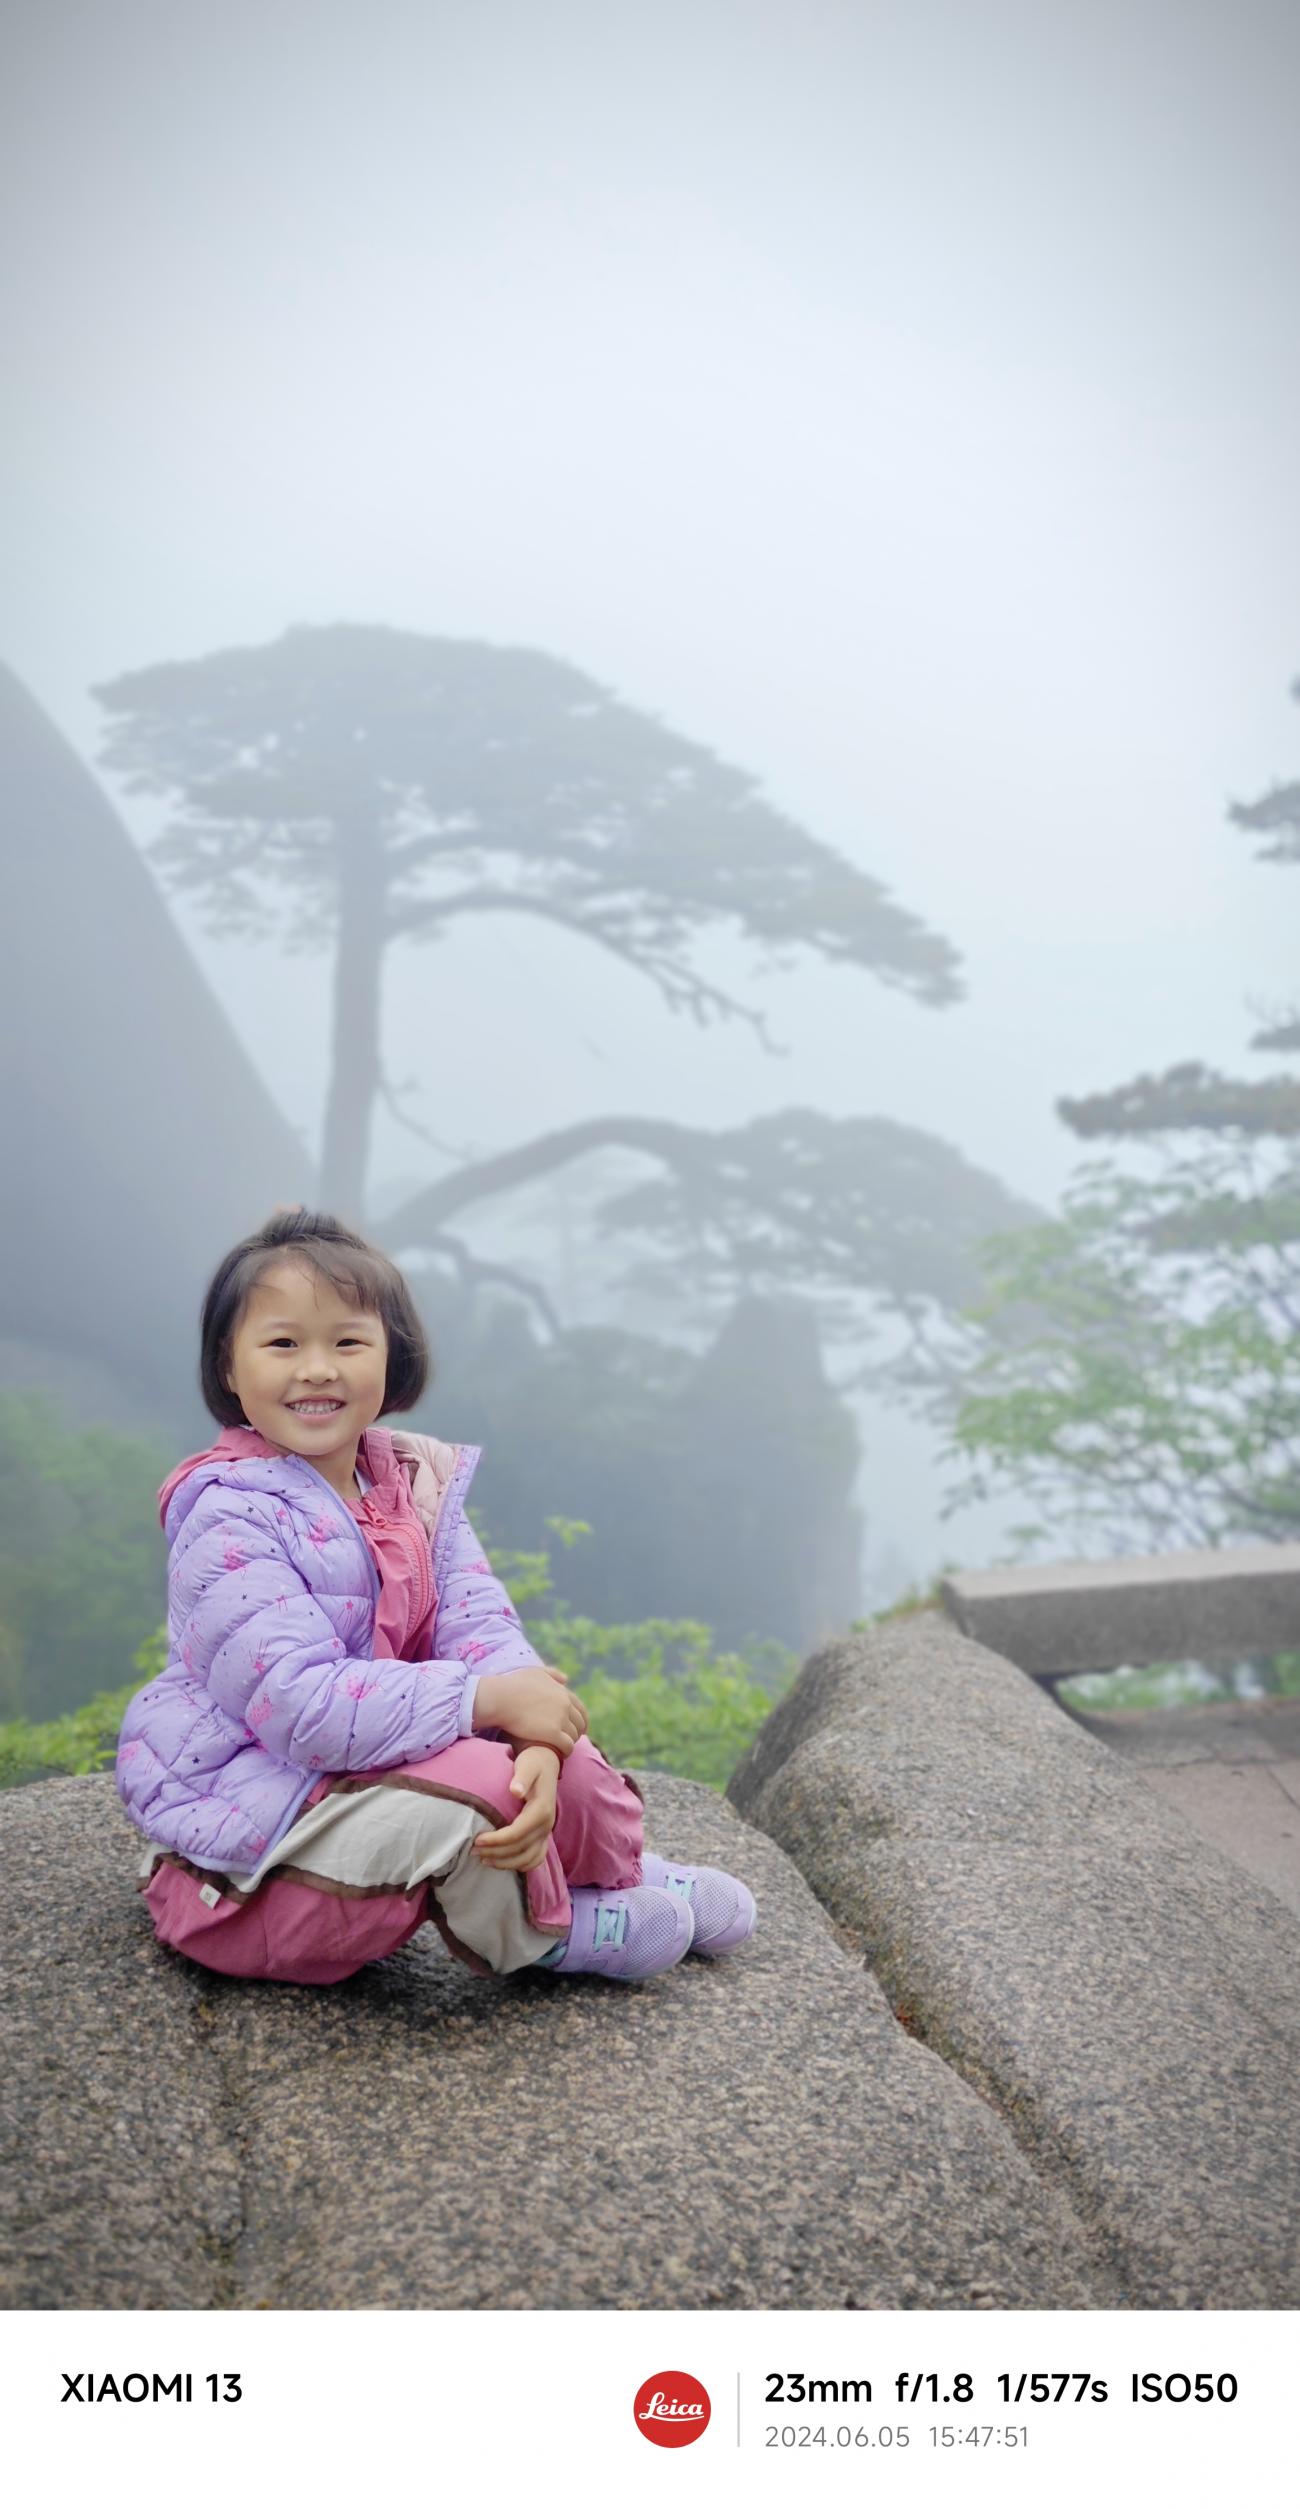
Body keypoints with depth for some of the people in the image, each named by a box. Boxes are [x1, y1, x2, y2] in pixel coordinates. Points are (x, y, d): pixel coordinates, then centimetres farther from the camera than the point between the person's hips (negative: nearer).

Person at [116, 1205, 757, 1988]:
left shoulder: (418, 1483, 2)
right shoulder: (230, 1520, -21)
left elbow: (481, 1625, -8)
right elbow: (301, 1702, -30)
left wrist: (537, 1747, -28)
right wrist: (486, 1698, -31)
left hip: (370, 1764, 7)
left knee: (562, 1761, -10)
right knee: (469, 1788, -29)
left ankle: (621, 1870, 22)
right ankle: (546, 1933, 2)